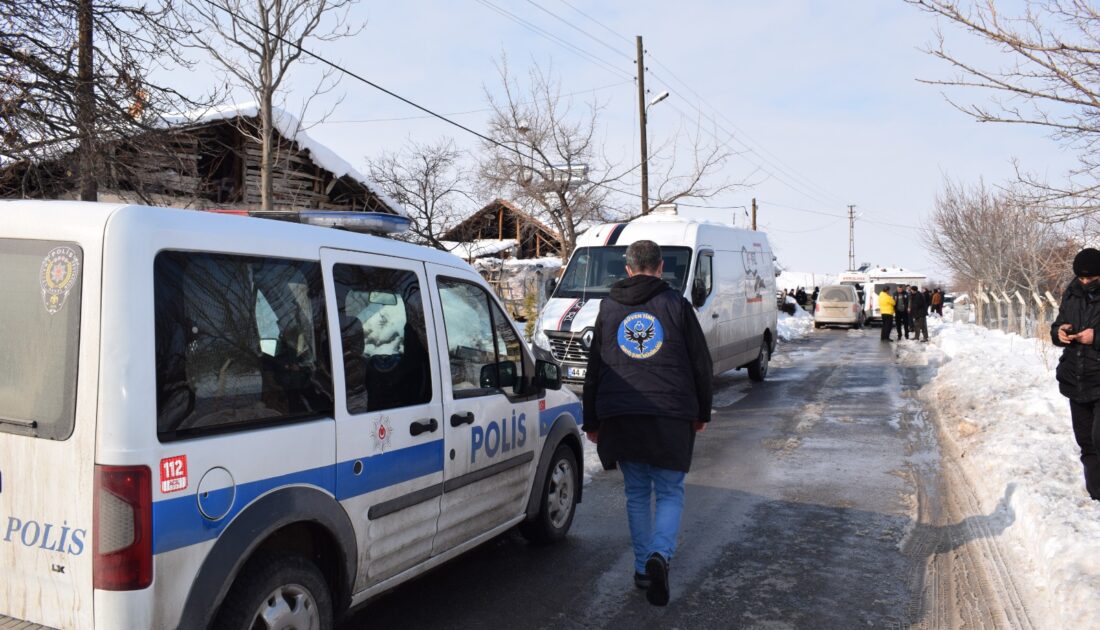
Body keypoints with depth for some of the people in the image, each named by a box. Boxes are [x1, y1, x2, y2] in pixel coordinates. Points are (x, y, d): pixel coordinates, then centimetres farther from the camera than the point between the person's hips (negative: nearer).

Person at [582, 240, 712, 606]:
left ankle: (643, 568, 17)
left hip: (620, 416, 2)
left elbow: (594, 370, 14)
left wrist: (592, 421, 19)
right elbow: (701, 363, 5)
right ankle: (660, 555, -13)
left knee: (636, 494, 14)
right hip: (671, 415, -2)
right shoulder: (676, 304, 4)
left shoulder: (609, 308, 12)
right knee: (670, 492, 8)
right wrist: (701, 412, 15)